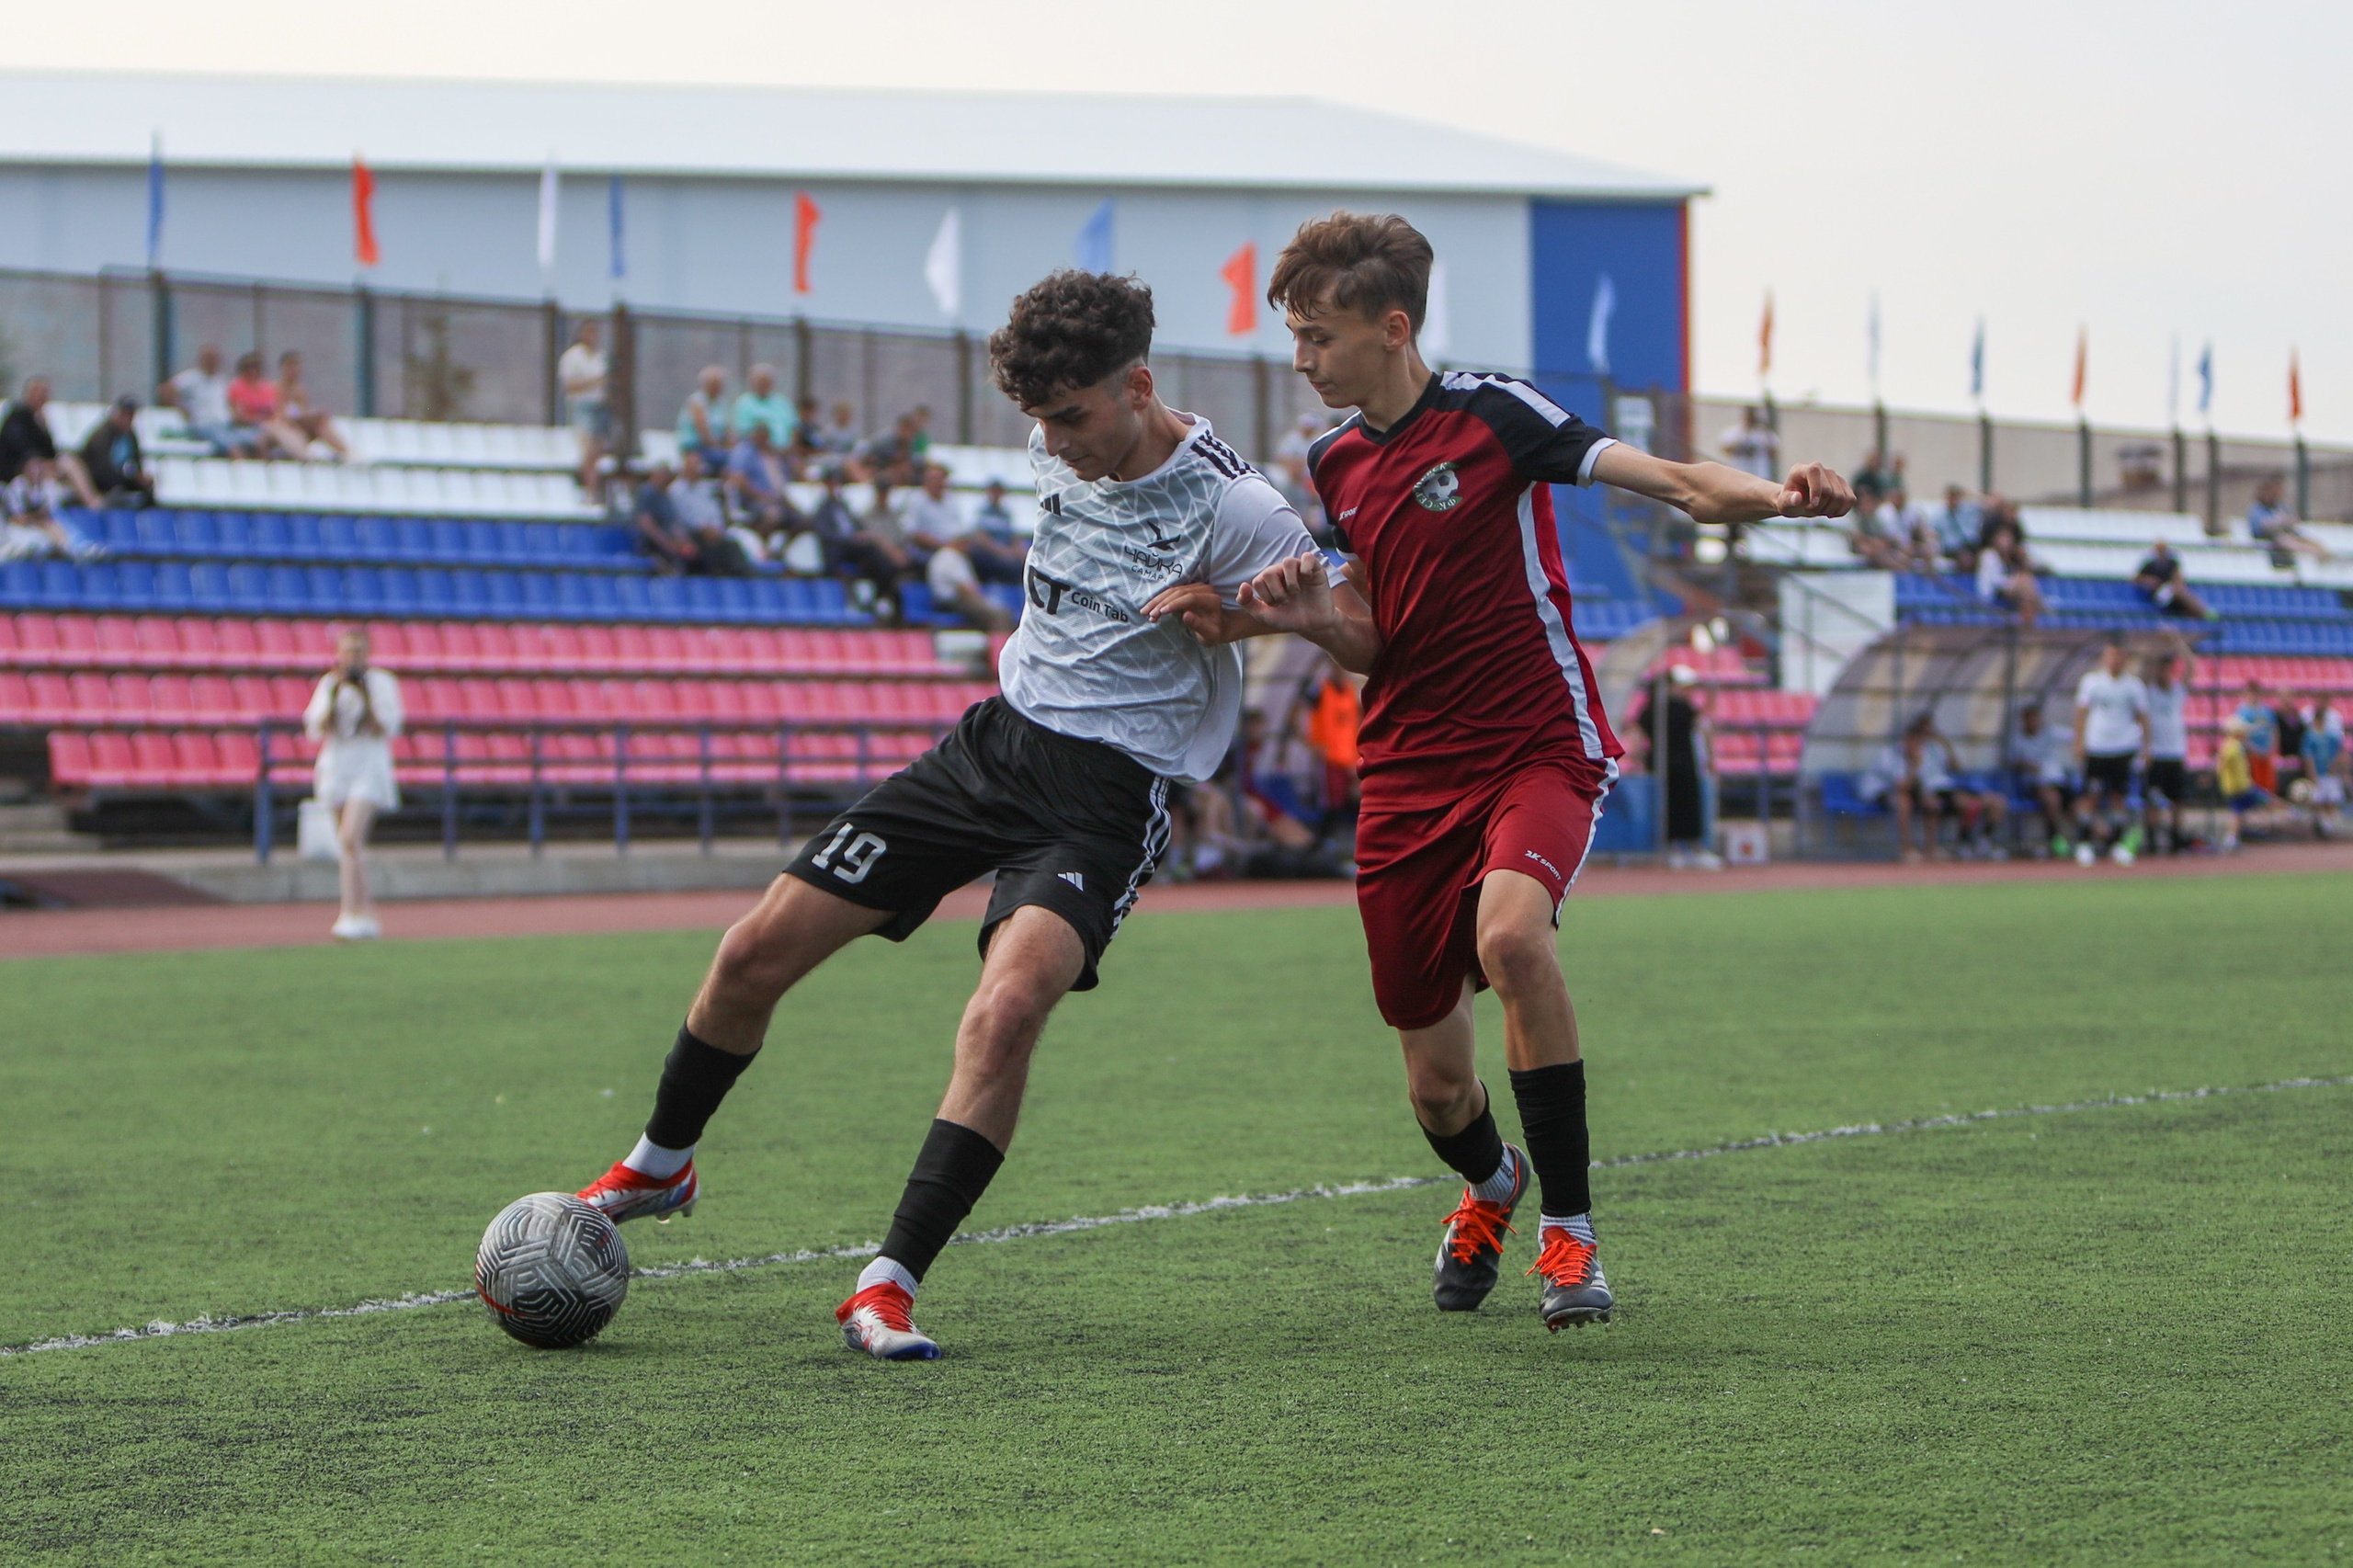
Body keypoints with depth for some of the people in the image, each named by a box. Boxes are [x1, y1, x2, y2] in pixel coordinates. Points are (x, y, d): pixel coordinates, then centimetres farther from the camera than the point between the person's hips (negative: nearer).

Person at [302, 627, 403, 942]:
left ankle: (351, 914, -23)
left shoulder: (382, 683, 0)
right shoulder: (328, 684, 9)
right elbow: (316, 730, 0)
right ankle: (366, 914, 19)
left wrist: (366, 698, -17)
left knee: (350, 838, -20)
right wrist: (334, 696, -10)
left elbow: (386, 731, -8)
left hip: (370, 765, -4)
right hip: (335, 767, 4)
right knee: (350, 845, 8)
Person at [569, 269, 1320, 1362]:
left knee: (1006, 1011, -32)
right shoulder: (1060, 447, 2)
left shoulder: (1235, 511, -17)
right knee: (756, 954, 3)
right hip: (997, 737, 6)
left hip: (1106, 791, -6)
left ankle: (889, 1286, -23)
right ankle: (659, 1167, 30)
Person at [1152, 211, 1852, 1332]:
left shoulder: (1492, 412, -10)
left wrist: (1773, 497, -38)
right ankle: (1491, 1189, 44)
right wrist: (1305, 616, -6)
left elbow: (1673, 483, -17)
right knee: (1435, 1088, 5)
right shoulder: (1336, 463, 9)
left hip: (1538, 746, -5)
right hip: (1410, 773, 5)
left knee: (1511, 932, -37)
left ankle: (1568, 1231, -22)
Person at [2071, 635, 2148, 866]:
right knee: (2091, 795, -5)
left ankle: (2117, 846, 7)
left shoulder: (2133, 683, 5)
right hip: (2095, 747, -1)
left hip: (2124, 748, 1)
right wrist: (2079, 742, 0)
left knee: (2119, 797, 1)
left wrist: (2145, 745, 1)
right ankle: (2084, 843, 0)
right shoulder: (2091, 680, 3)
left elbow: (2142, 715, 8)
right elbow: (2082, 712, 6)